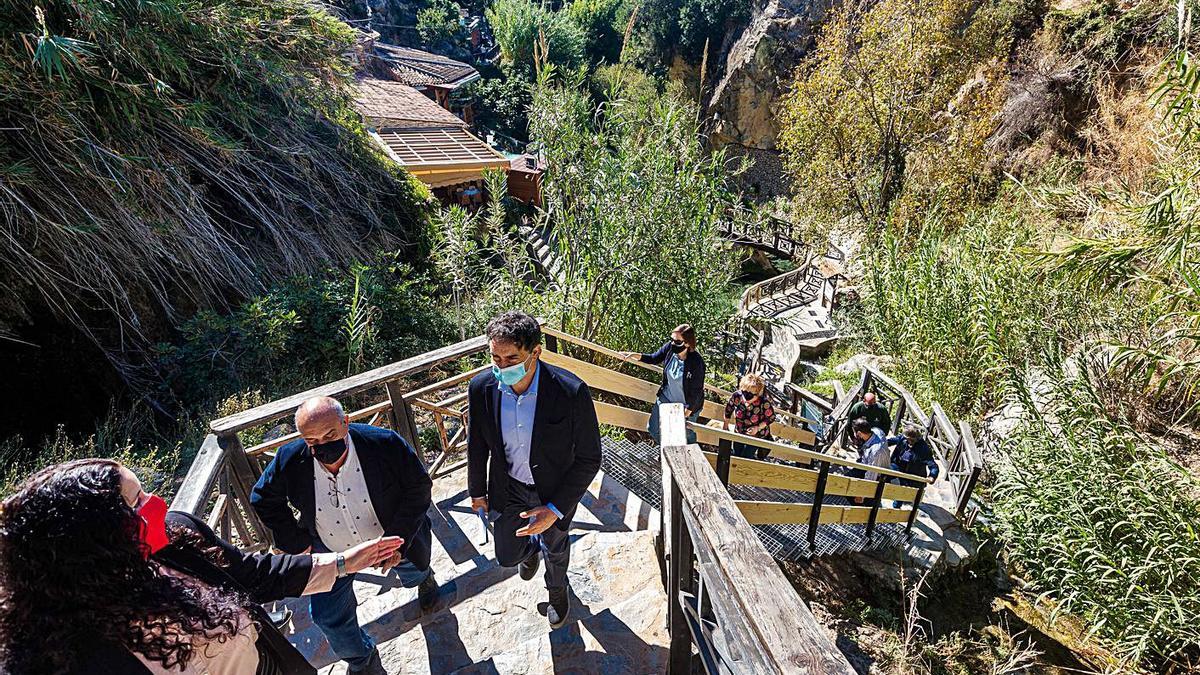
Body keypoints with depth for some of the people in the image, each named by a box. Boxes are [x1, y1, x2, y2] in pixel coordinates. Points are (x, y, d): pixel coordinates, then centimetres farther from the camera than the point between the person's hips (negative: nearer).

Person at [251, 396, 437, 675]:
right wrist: (296, 542, -7)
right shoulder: (289, 462, -27)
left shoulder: (386, 444, -34)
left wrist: (399, 540, -25)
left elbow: (419, 488, -22)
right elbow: (263, 500, -6)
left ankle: (424, 578, 70)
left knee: (414, 572, 28)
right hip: (331, 553, 2)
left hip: (395, 540, -1)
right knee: (328, 615, 12)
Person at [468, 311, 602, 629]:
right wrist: (477, 491, 8)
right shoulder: (481, 388, -22)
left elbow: (588, 458, -21)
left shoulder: (572, 392, -34)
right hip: (509, 486, 2)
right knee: (508, 555, 18)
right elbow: (476, 443, -3)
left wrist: (555, 509, -22)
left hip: (556, 490, -2)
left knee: (555, 547, 24)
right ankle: (532, 549, 57)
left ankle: (557, 588, 61)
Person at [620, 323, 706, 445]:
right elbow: (654, 359, 0)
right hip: (666, 398, 5)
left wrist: (688, 410, -13)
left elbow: (697, 390, -21)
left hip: (687, 405, -5)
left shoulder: (696, 362, -33)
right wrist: (634, 355, -14)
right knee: (654, 430, 18)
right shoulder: (670, 347, -20)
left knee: (687, 436, 19)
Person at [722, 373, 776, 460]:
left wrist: (758, 428, -26)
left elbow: (771, 417, -16)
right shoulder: (736, 396, -27)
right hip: (739, 433, 4)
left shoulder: (764, 403, -36)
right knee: (736, 456, 20)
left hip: (756, 436, -4)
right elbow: (729, 408, -5)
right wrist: (725, 424, 9)